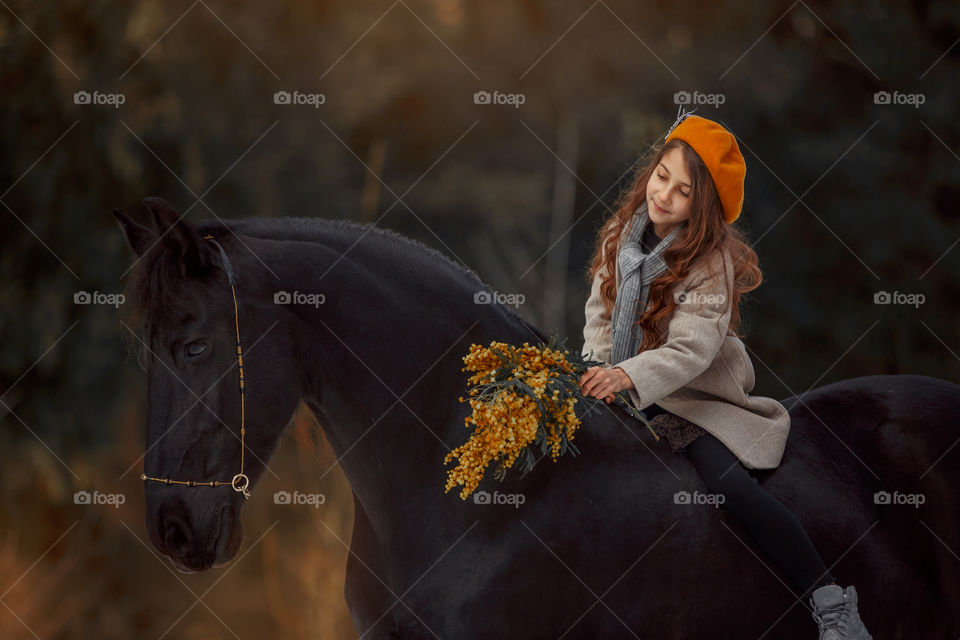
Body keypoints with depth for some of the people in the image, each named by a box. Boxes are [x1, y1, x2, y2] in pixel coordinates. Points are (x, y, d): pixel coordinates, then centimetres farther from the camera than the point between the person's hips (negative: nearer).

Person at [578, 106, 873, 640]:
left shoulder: (713, 260, -13)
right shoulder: (622, 235, 3)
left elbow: (690, 351, -23)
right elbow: (601, 314, 9)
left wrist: (627, 376, -38)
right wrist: (597, 373, -8)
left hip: (694, 397, -7)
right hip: (622, 391, 7)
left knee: (730, 481, -28)